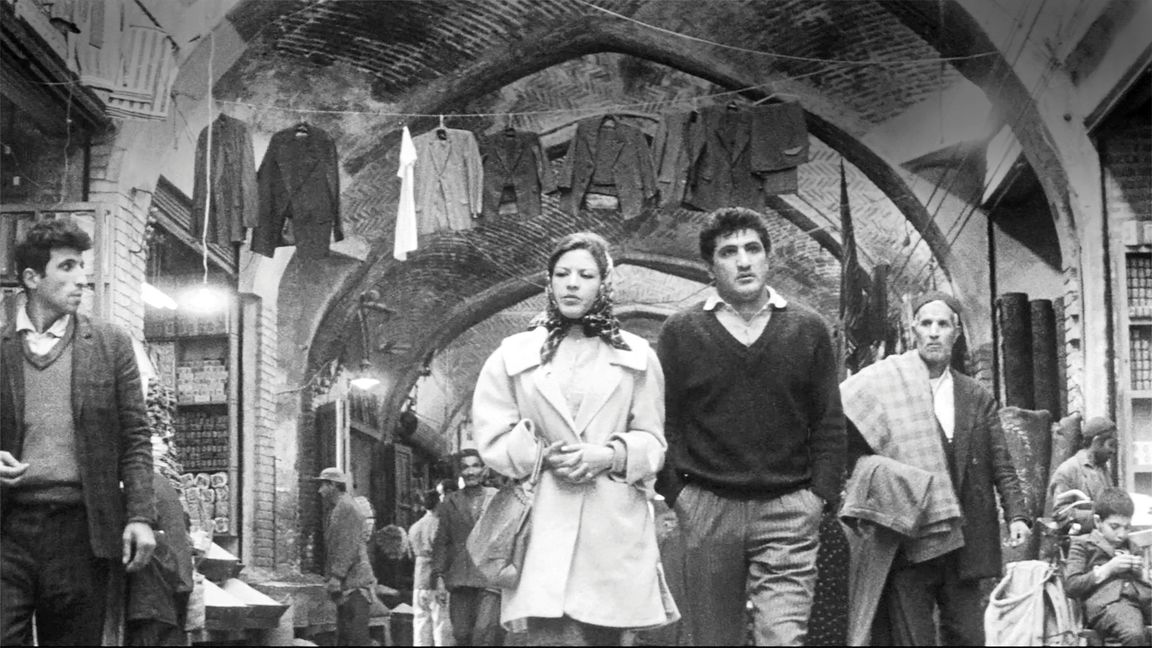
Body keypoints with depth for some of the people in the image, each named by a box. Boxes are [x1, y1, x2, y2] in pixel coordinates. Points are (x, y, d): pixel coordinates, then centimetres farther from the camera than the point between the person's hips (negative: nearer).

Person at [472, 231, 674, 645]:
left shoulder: (636, 356, 15)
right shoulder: (514, 354, 12)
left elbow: (652, 442, 11)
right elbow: (492, 438, 7)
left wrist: (610, 456, -9)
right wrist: (542, 455, -10)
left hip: (614, 523, 1)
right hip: (544, 522, -1)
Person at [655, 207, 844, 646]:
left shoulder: (809, 330, 7)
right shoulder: (681, 332, 4)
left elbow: (829, 424, 8)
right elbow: (662, 422, 4)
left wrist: (821, 494, -2)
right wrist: (676, 493, -4)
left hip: (788, 511, 0)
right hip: (706, 510, 1)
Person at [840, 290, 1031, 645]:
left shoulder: (977, 398, 12)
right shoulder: (887, 386, 1)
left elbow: (1001, 467, 10)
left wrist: (1017, 514, -2)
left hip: (963, 545, 4)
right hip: (906, 545, -3)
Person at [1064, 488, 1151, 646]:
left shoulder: (1132, 548, 33)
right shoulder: (1083, 544, 16)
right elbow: (1070, 586, 3)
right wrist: (1108, 569, -3)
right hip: (1107, 603, -5)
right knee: (1134, 634, -41)